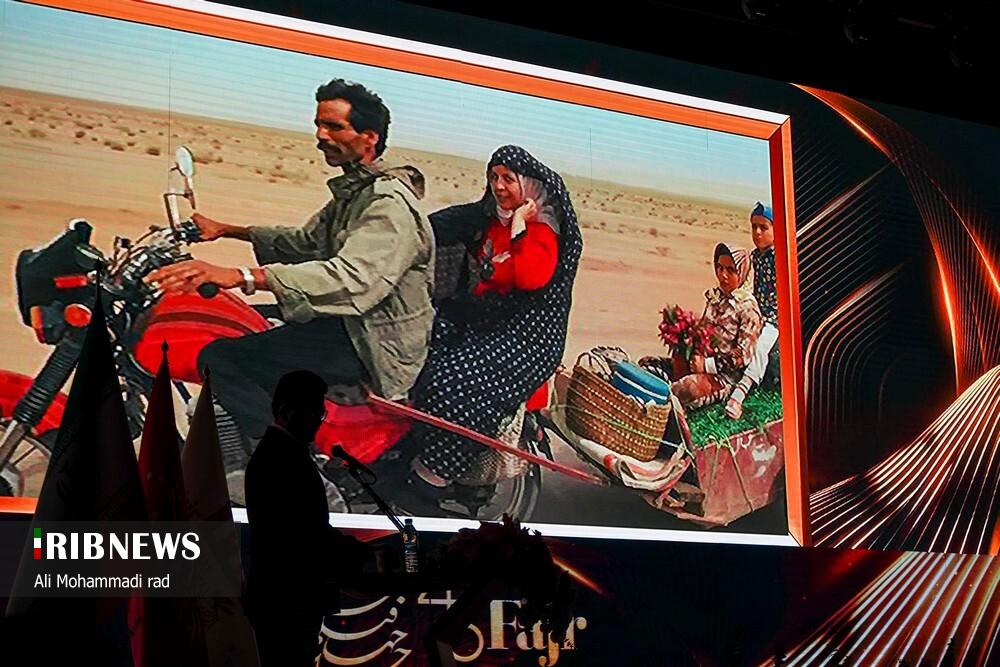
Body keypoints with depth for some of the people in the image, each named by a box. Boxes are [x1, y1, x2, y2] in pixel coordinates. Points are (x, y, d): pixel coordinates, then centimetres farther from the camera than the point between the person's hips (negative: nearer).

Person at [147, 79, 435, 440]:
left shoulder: (390, 204, -20)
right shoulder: (353, 191, 15)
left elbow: (352, 280, -36)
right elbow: (306, 242, 28)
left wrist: (239, 276, -44)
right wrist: (226, 230, 17)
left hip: (376, 350, -11)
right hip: (349, 328, 11)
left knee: (219, 358, -18)